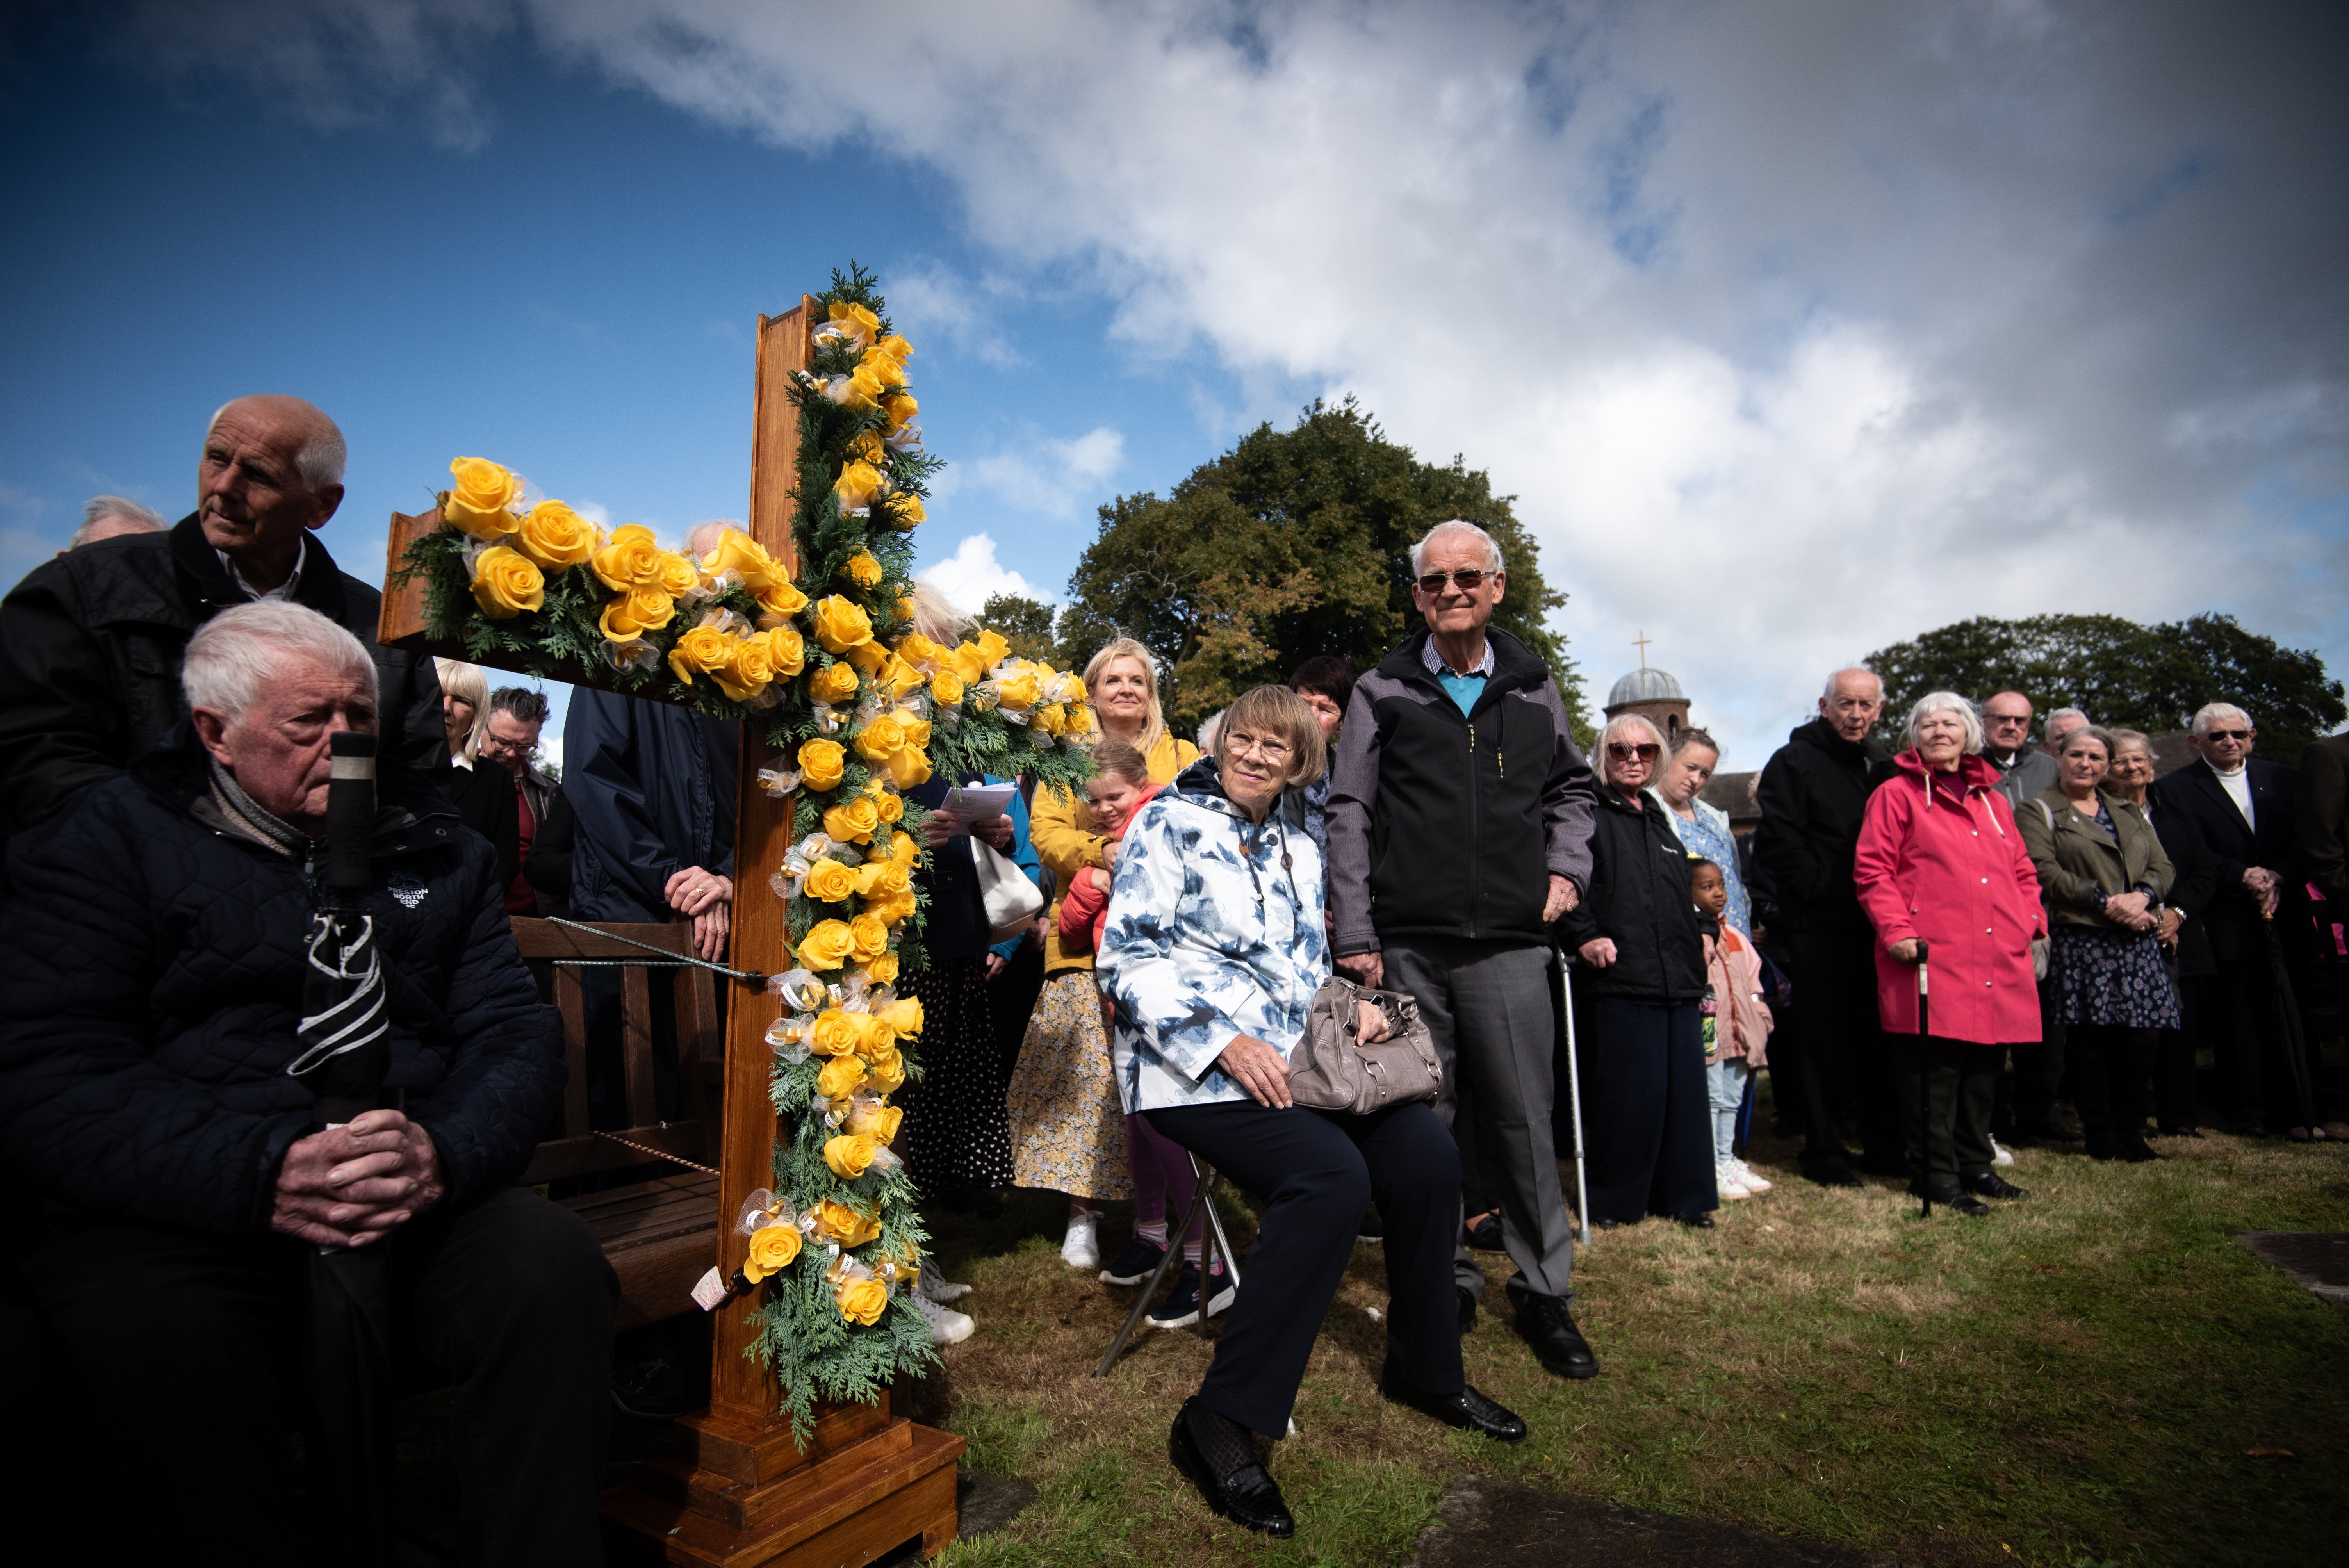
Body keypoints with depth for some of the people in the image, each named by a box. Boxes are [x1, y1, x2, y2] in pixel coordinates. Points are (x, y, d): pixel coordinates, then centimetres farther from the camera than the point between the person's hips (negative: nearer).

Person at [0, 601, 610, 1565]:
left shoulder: (435, 850, 15)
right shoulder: (112, 840, 7)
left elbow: (516, 1032, 8)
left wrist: (447, 1151, -16)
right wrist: (263, 1177, -22)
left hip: (418, 1205, 2)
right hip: (168, 1221, -1)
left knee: (558, 1269, -26)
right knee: (168, 1352, -33)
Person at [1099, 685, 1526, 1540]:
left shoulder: (1300, 850, 18)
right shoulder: (1168, 825, -2)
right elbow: (1126, 960, -10)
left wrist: (1353, 1006, 2)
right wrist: (1226, 1044, -19)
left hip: (1293, 1061, 7)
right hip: (1194, 1067, -7)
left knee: (1426, 1151, -10)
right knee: (1332, 1173, -29)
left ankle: (1425, 1368, 13)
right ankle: (1221, 1420, -18)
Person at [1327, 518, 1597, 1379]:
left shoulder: (1534, 689, 11)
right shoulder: (1383, 692, 5)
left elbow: (1572, 786, 24)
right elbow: (1348, 816, 3)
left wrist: (1566, 867, 7)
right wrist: (1355, 935, -4)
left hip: (1508, 946, 1)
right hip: (1407, 948, 0)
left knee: (1525, 1121, 3)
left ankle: (1545, 1294, 20)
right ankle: (1448, 1286, 24)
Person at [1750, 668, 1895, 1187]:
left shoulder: (1883, 767, 16)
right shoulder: (1794, 762, -4)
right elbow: (1781, 840, -13)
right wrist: (1826, 889, -15)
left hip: (1873, 925, 6)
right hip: (1815, 926, -6)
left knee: (1878, 1038, 12)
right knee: (1819, 1039, 0)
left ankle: (1884, 1146, 24)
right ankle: (1824, 1151, 11)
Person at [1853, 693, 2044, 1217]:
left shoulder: (1992, 800, 20)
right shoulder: (1897, 795, 0)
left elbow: (2021, 871, 25)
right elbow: (1872, 870, -6)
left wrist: (2033, 922, 10)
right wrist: (1896, 930, -15)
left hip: (1998, 964, 6)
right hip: (1934, 959, -6)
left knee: (1984, 1071, 13)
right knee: (1935, 1072, -3)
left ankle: (1975, 1165, 26)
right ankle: (1936, 1174, 7)